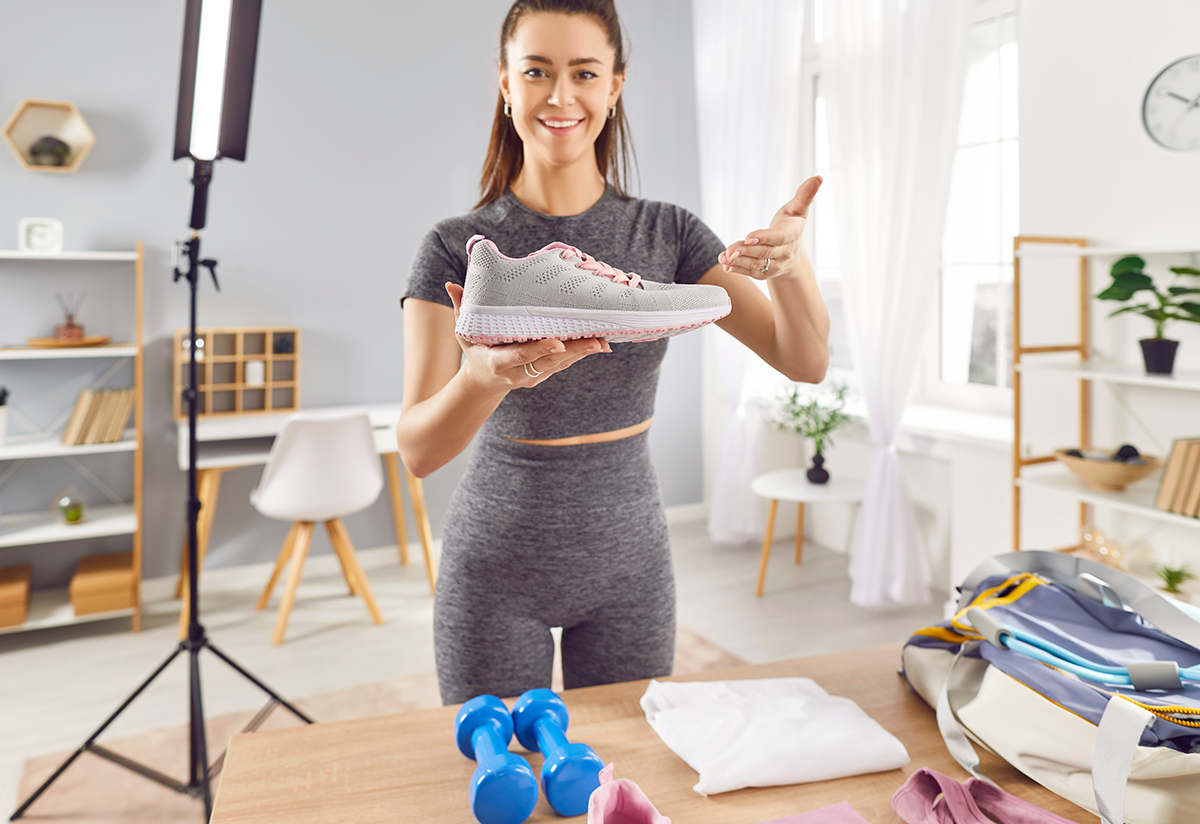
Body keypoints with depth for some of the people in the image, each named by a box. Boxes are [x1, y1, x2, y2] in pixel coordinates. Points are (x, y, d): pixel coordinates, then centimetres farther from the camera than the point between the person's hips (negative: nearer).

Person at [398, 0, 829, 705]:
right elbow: (417, 452, -17)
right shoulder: (458, 248, -9)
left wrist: (791, 263, -28)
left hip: (628, 566, 2)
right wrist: (484, 377, -38)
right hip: (496, 573, -1)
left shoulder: (667, 235, -2)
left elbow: (805, 361, -8)